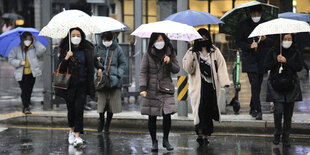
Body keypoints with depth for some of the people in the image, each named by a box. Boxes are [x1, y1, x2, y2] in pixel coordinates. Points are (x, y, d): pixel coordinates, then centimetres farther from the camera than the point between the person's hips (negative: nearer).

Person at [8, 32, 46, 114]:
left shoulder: (34, 48, 2)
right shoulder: (16, 49, 3)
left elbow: (42, 50, -15)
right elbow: (11, 59, 4)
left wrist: (35, 42, -7)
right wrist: (20, 62, -11)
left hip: (31, 74, 1)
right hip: (21, 75, -1)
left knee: (29, 90, 9)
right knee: (24, 90, -8)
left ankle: (27, 103, 30)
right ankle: (25, 107, -4)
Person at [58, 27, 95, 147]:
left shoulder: (86, 50, 3)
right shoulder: (65, 50, 1)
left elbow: (91, 67, 11)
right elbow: (61, 69, -5)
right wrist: (66, 58, -22)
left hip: (82, 84, 0)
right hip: (69, 84, 1)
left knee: (79, 108, -10)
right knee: (71, 108, 9)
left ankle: (77, 136, -12)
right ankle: (71, 130, 33)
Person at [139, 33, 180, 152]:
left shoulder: (170, 53, 6)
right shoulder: (148, 54, 0)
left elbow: (176, 70, 7)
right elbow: (143, 72, -2)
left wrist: (169, 63, -13)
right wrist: (143, 88, -13)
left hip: (166, 89, 1)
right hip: (151, 89, -1)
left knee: (167, 115, -9)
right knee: (152, 117, 1)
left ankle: (165, 140, 10)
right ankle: (154, 141, 15)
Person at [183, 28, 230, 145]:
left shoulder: (215, 51, 11)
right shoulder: (192, 52, 6)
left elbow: (221, 65, 5)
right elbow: (188, 69, -1)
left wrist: (224, 81, -6)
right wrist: (192, 57, -18)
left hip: (211, 86, 2)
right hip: (198, 87, -2)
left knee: (210, 109, 0)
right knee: (200, 109, -12)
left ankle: (205, 134, 10)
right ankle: (201, 133, -10)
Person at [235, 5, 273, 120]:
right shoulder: (243, 25, 3)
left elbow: (272, 42, 6)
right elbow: (238, 41, 2)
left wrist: (265, 39, -16)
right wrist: (249, 46, -15)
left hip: (262, 59, 2)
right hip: (250, 60, -2)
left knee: (258, 85, 8)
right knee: (254, 85, -12)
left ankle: (252, 108, 25)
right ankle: (258, 111, -13)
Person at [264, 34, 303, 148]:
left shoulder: (296, 53, 5)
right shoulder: (273, 52, 3)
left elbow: (299, 67, -6)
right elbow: (266, 66, 0)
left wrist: (286, 61, -14)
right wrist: (276, 61, -15)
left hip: (291, 86, 1)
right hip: (276, 86, -1)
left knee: (288, 113, 4)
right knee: (278, 110, -13)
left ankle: (286, 138, 15)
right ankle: (277, 132, 11)